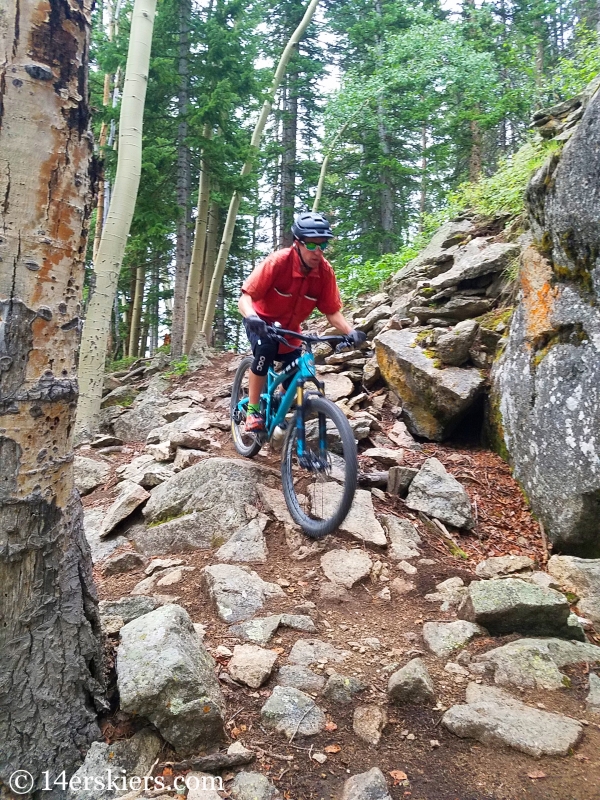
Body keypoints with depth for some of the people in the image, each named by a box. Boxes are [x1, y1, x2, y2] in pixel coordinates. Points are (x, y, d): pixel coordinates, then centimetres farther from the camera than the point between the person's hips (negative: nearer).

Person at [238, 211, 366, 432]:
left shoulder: (325, 271, -20)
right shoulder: (277, 262, -30)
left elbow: (332, 312, -15)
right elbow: (245, 298, -31)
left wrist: (351, 332, -33)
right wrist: (251, 317, -52)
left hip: (289, 328, 4)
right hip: (262, 321, -4)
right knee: (265, 349, -34)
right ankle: (253, 410, -18)